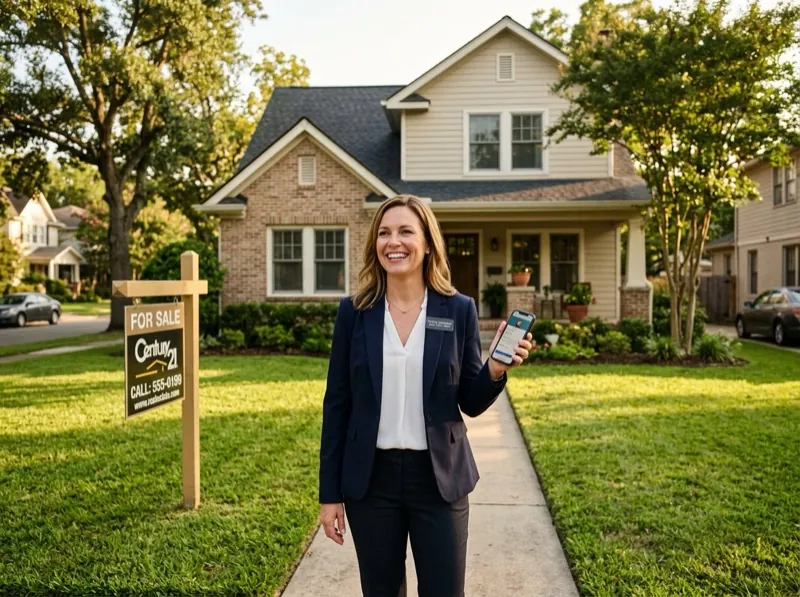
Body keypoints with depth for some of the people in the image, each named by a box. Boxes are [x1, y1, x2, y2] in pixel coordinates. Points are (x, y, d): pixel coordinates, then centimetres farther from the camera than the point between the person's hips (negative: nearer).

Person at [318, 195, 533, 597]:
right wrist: (330, 493, 0)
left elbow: (471, 404, 2)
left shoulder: (459, 310, -3)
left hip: (439, 478, 0)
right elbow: (336, 405, 1)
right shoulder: (354, 311, -2)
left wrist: (495, 370, -19)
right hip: (371, 478, 1)